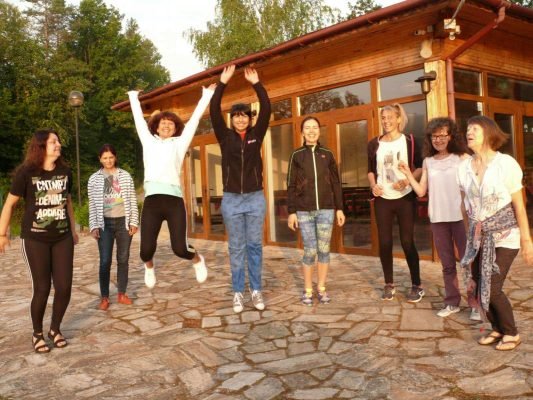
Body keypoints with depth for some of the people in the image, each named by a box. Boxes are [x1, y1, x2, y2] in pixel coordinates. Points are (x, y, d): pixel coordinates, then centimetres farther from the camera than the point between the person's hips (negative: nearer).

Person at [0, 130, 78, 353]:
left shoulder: (65, 172, 3)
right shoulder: (26, 173, -10)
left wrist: (73, 229, 19)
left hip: (62, 238, 4)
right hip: (35, 239, -4)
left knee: (64, 287, 1)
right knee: (42, 288, -1)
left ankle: (55, 329, 25)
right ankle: (37, 334, 23)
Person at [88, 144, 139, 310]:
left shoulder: (125, 175, 4)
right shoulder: (94, 179, 2)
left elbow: (132, 200, 4)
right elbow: (92, 205, 2)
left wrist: (134, 222, -2)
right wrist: (93, 226, -5)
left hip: (123, 221, 1)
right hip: (105, 223, -1)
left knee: (123, 259, 7)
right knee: (105, 261, -2)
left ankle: (122, 294, 17)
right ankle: (104, 297, 8)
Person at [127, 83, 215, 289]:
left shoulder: (179, 143, 17)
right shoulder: (149, 142, 21)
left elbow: (194, 119, 20)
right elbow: (139, 119, 32)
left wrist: (207, 95, 25)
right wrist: (133, 97, 43)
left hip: (174, 199, -1)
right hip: (152, 200, 1)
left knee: (180, 248, -8)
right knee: (147, 249, -6)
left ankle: (197, 259, 28)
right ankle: (149, 266, 31)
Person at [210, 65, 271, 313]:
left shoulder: (256, 135, 4)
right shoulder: (225, 137, 3)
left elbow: (266, 109, -7)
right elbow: (214, 112, -8)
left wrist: (256, 83, -12)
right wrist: (223, 83, -13)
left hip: (255, 199, 0)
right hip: (231, 200, 0)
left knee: (255, 246, 6)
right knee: (236, 248, 6)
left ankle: (256, 291, 15)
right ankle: (238, 293, 14)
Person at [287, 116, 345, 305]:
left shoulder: (327, 154, 7)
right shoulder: (296, 155, 2)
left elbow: (336, 183, 9)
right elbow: (291, 186, 1)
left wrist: (339, 208, 4)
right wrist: (291, 211, -4)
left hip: (326, 210, 2)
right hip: (304, 211, -2)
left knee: (324, 250, 4)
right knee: (310, 251, -3)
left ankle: (321, 288, 19)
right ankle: (308, 290, 14)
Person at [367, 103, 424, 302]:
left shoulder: (409, 141, -1)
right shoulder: (374, 144, 6)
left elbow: (420, 167, 0)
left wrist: (407, 181, -17)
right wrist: (373, 185, -5)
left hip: (405, 198, -2)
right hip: (382, 199, 3)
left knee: (407, 241, -2)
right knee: (384, 242, 4)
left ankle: (417, 286, 12)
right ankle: (389, 285, 18)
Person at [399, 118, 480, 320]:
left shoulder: (462, 158, -1)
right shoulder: (428, 162, 8)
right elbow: (421, 191, 5)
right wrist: (407, 173, -3)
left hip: (461, 217, -3)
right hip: (438, 219, 4)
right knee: (447, 264, 13)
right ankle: (452, 302, 23)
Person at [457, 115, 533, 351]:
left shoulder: (506, 164, -12)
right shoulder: (464, 168, 1)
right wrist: (473, 233, 12)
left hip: (504, 236, -5)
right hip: (478, 237, 5)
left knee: (492, 288, -8)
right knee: (477, 288, 5)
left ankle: (511, 334, 16)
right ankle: (497, 328, 28)